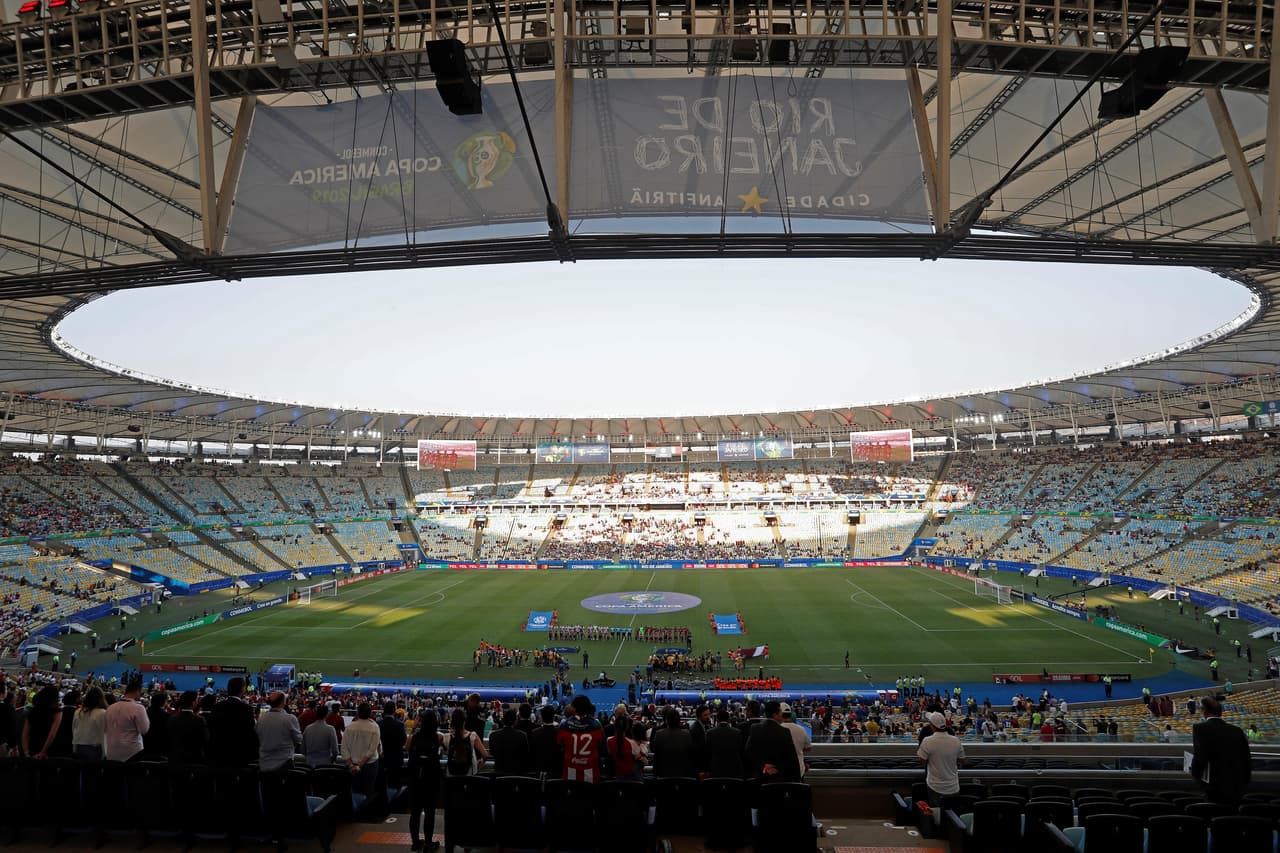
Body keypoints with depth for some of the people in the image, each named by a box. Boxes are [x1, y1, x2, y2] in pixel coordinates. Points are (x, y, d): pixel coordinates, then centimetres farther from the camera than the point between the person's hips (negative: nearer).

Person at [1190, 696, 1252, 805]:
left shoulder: (1200, 728, -9)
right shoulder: (1237, 730, 8)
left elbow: (1199, 757, -17)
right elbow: (1247, 760, 10)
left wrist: (1195, 774, 3)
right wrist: (1243, 784, 21)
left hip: (1216, 789, -6)